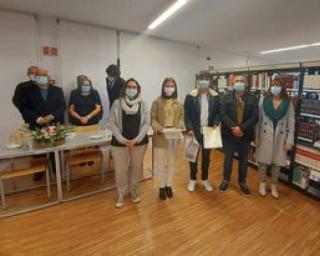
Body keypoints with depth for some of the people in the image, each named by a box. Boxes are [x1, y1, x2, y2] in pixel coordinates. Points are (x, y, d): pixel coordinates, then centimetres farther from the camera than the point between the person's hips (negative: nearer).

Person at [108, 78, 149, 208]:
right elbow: (112, 123, -4)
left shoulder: (142, 104, 1)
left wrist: (137, 139, -12)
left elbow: (146, 123, -1)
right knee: (120, 169, 7)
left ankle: (133, 190, 37)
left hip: (139, 142, 2)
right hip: (120, 142, -1)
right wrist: (121, 139, -13)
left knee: (136, 167, 14)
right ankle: (121, 194, 29)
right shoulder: (117, 103, -2)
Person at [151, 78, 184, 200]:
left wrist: (179, 128, -13)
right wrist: (158, 128, -23)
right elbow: (153, 119, -6)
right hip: (160, 136, -3)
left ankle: (169, 185, 31)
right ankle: (162, 186, 25)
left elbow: (181, 118, 7)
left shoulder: (178, 103, 7)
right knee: (161, 162, 7)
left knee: (171, 162, 13)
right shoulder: (157, 102, -3)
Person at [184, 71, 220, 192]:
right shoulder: (191, 96, -7)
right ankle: (193, 179, 28)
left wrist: (216, 123, -12)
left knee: (206, 157, 14)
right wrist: (189, 129, -16)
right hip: (195, 132, -2)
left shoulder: (215, 96, 0)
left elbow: (218, 112, 6)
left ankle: (204, 179, 32)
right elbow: (187, 114, -7)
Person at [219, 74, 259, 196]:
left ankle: (242, 182, 34)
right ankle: (226, 180, 31)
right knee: (228, 158, 13)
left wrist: (242, 128, -19)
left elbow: (255, 117, -8)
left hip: (245, 135, 1)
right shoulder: (226, 97, 0)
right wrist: (233, 127, -21)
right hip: (229, 134, -1)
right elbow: (223, 114, -10)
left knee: (244, 160, 14)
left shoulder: (252, 98, 1)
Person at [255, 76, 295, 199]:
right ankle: (262, 183, 30)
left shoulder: (288, 103, -2)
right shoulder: (264, 100, -3)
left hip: (280, 137, 1)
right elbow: (258, 119, -2)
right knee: (263, 161, 9)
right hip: (265, 136, 0)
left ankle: (274, 186, 31)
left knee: (277, 162, 11)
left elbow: (291, 122, -1)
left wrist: (290, 140, -5)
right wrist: (256, 136, -4)